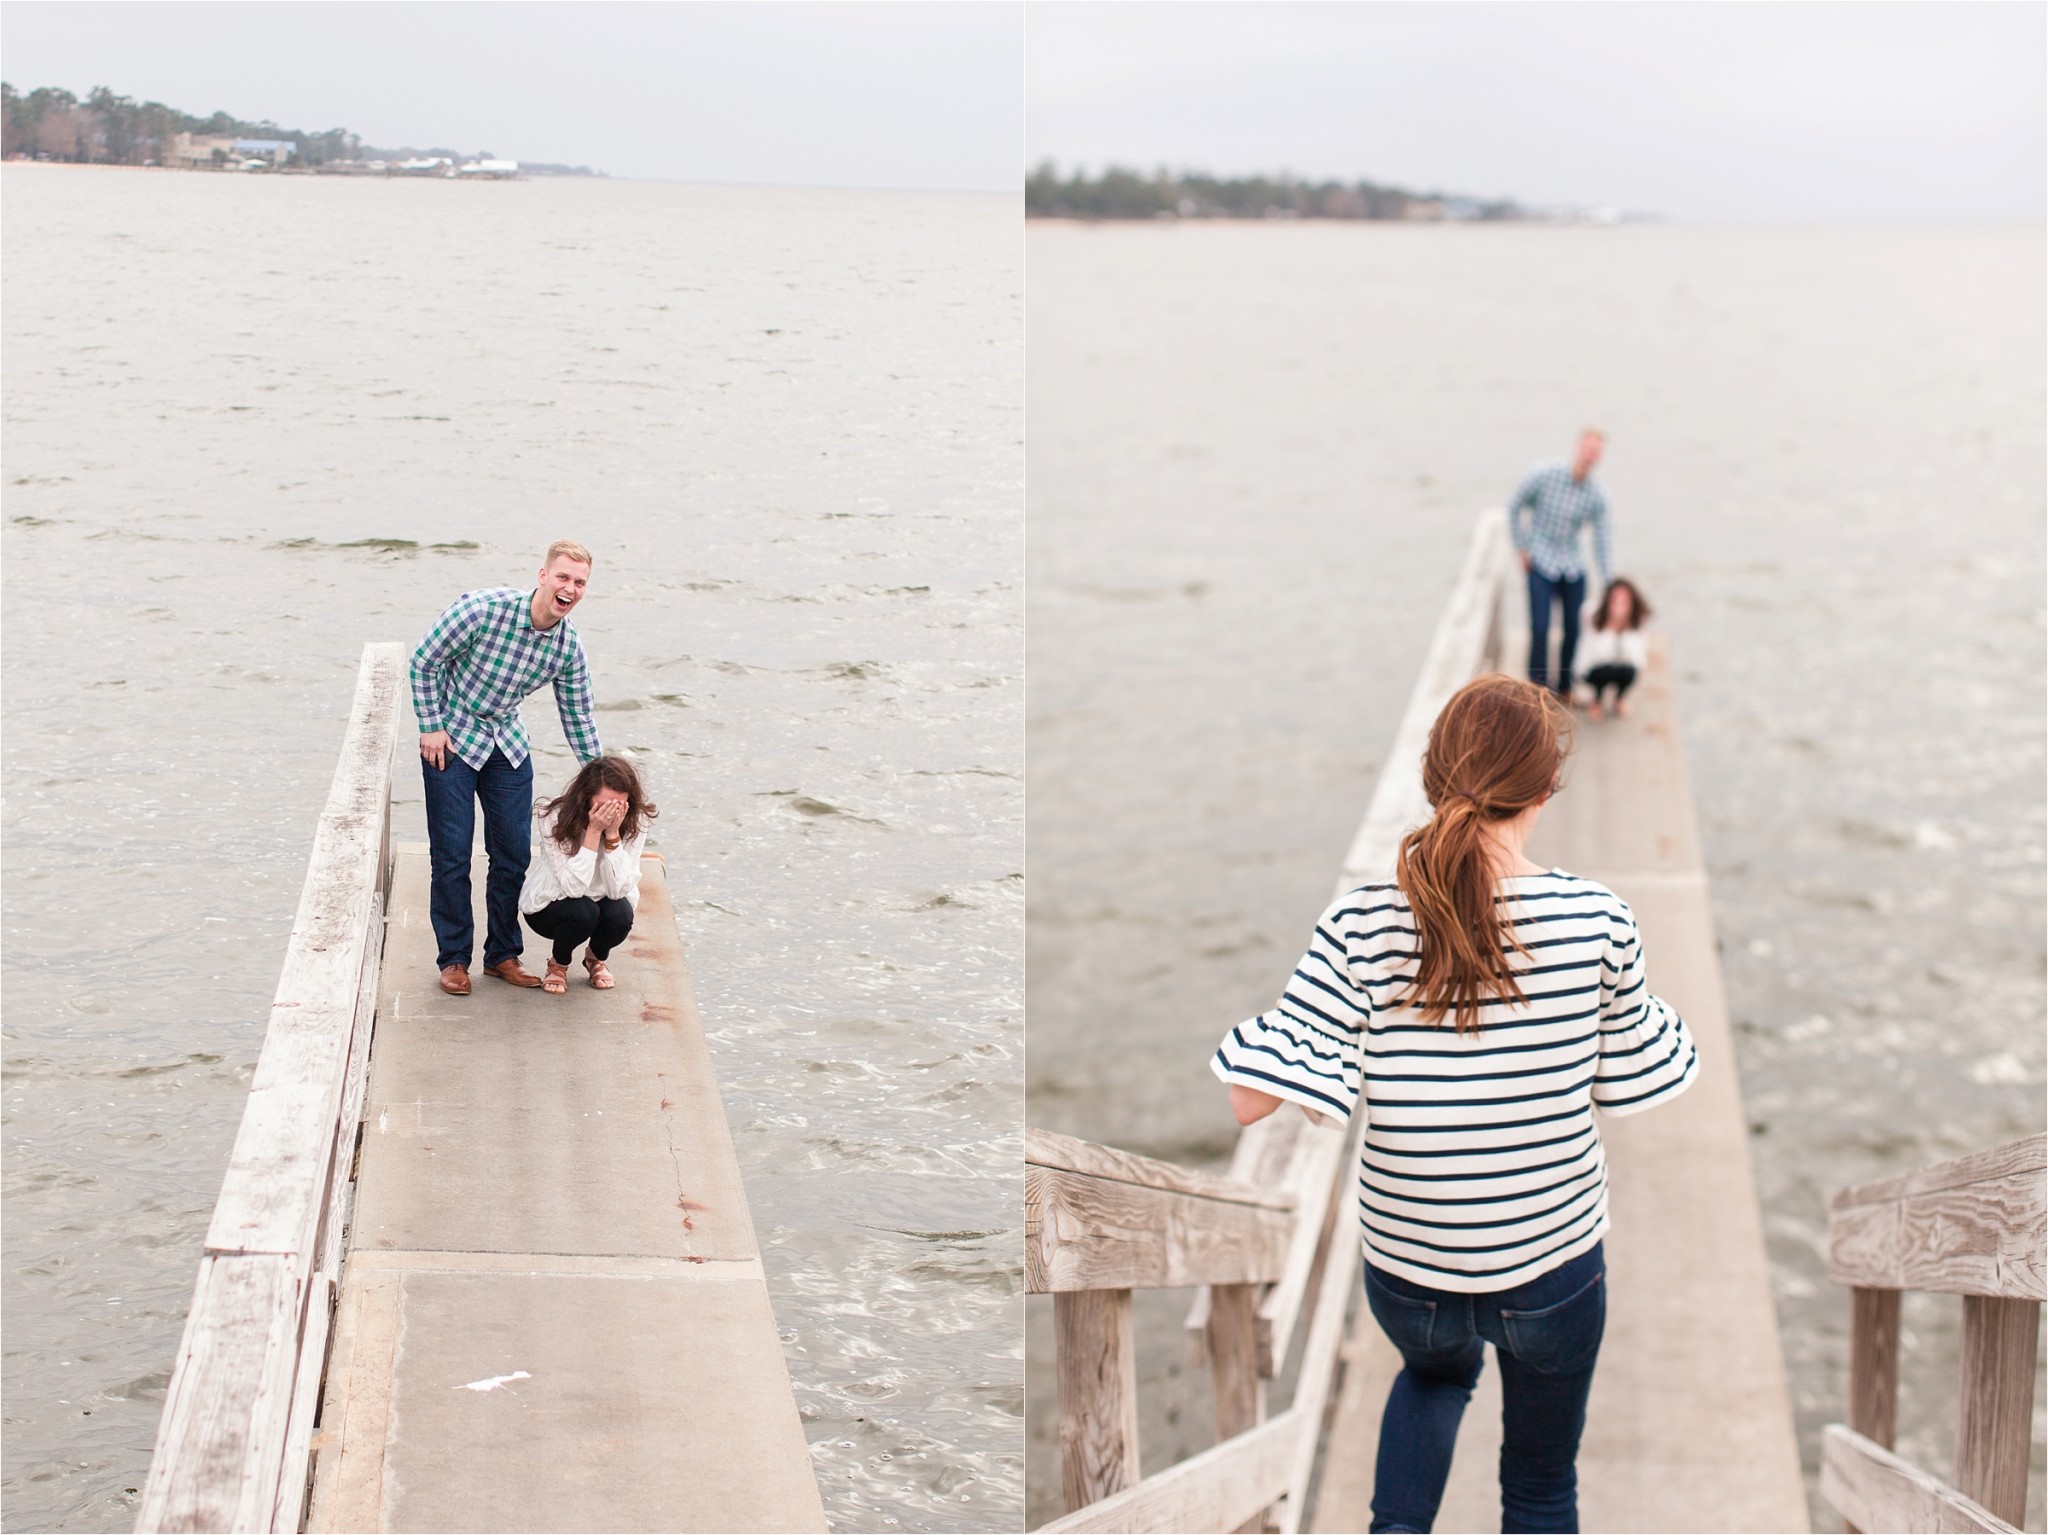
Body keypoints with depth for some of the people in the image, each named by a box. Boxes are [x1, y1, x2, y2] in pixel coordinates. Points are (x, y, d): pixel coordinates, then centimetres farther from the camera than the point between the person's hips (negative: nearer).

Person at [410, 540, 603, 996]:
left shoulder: (569, 647, -10)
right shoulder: (483, 609, -26)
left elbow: (577, 716, 4)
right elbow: (425, 661, -13)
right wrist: (431, 727, -12)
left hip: (508, 744, 5)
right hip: (451, 740, -5)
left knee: (514, 854, 7)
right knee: (452, 855, -1)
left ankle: (502, 954, 22)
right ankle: (453, 959, 12)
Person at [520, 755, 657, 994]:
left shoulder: (634, 822, -20)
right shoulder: (553, 818, -27)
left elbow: (619, 888, -26)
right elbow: (573, 887, -33)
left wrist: (613, 834, -35)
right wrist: (594, 832, -38)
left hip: (601, 901, 3)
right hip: (548, 906, -3)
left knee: (620, 915, -30)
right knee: (583, 912, -34)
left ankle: (597, 959, 6)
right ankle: (558, 963, 1)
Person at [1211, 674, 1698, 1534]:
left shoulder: (1362, 925, -18)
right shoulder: (1597, 919, -17)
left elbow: (1255, 1096, -20)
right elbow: (1626, 1083, -4)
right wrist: (1681, 1024, 15)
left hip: (1404, 1264, 1)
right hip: (1551, 1259, -1)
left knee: (1437, 1373, 37)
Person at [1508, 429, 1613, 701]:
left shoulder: (1596, 497, -6)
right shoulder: (1544, 475, -12)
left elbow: (1601, 543, -1)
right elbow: (1514, 507, 2)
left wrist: (1607, 588, -4)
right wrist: (1521, 548, 0)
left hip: (1572, 566, 3)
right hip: (1540, 564, -3)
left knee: (1574, 628, 6)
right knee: (1540, 627, -12)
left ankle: (1564, 684, 25)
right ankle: (1538, 686, 0)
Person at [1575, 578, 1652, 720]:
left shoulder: (1636, 624, -17)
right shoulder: (1596, 622, -24)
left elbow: (1637, 659, -27)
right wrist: (1610, 628, -39)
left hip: (1624, 667, 3)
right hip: (1592, 671, -3)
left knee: (1629, 670, -33)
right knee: (1607, 670, -37)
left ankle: (1620, 699, 6)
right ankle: (1596, 700, 0)